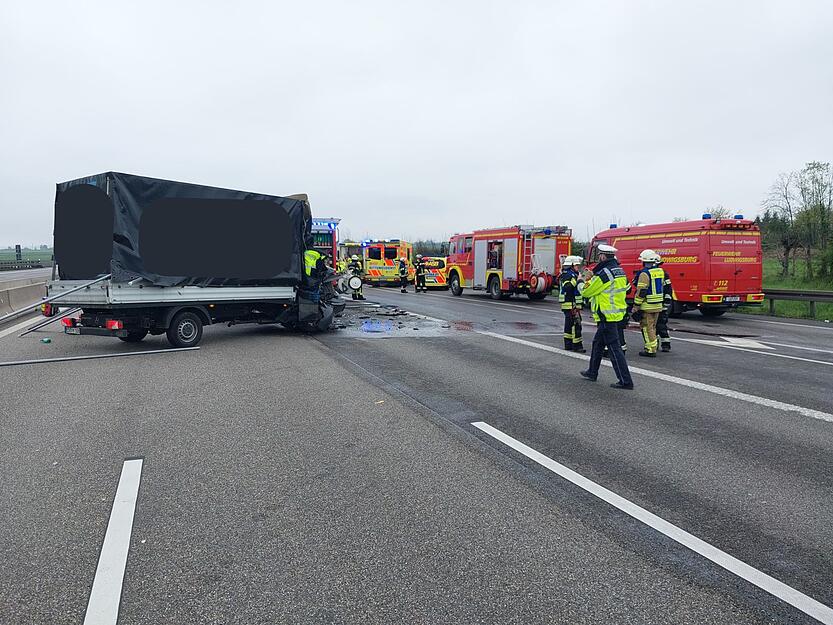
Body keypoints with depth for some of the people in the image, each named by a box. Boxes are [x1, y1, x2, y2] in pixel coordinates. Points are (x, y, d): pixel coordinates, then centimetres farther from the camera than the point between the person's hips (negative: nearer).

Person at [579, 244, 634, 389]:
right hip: (616, 313, 10)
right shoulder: (620, 271, 10)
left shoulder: (604, 274, -19)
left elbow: (586, 292, -10)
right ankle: (592, 372, 35)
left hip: (606, 317, -10)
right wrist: (592, 277, 19)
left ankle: (625, 381, -6)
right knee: (597, 343, 22)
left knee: (614, 347, -7)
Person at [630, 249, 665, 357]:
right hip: (658, 305, 8)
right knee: (652, 326, 18)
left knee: (647, 327, -2)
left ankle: (651, 350, -2)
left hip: (647, 306, -8)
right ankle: (652, 347, 24)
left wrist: (636, 306, -14)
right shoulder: (660, 271, 9)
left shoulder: (644, 273, -17)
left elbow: (641, 292, -18)